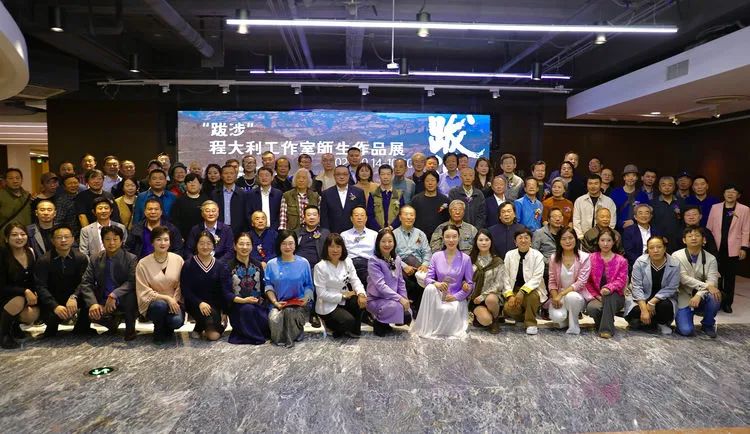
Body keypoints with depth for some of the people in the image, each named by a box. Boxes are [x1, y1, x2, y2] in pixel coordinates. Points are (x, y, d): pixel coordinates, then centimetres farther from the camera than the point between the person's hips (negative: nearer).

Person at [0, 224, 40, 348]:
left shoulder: (30, 252, -3)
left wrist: (34, 293, -12)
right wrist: (25, 291, -31)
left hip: (26, 296, 4)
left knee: (32, 315, -23)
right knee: (19, 301, -36)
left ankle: (14, 324, 14)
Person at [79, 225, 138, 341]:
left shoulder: (131, 259, -8)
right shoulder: (95, 258, 2)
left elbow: (132, 282, -20)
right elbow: (86, 283, -4)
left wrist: (114, 295, -35)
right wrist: (93, 303, -21)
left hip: (123, 300, -3)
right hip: (102, 301, 3)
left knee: (131, 296, -35)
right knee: (91, 313, -26)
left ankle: (130, 329, -9)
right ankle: (112, 322, 11)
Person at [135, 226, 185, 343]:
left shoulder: (178, 260, -2)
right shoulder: (143, 264, -7)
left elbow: (180, 286, 3)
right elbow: (144, 292, -8)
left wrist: (174, 300, -14)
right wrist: (166, 298, -19)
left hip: (174, 302, 1)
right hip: (152, 303, -1)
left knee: (177, 321, -29)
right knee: (160, 305, -36)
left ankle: (167, 329, 12)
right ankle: (158, 332, -2)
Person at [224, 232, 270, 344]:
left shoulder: (257, 265, 13)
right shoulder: (228, 267, -1)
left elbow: (263, 288, 12)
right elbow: (226, 293, -7)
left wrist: (262, 301, -6)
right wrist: (243, 300, -19)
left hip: (258, 304, 3)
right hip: (237, 305, -2)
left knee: (268, 322, -27)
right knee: (248, 309, -36)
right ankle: (252, 336, -12)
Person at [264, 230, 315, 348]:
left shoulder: (303, 263, 5)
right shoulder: (271, 264, 7)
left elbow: (309, 285, 7)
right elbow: (268, 285, 4)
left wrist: (306, 298, -12)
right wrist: (275, 302, -11)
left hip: (300, 304, -1)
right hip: (279, 304, 1)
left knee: (289, 312, -35)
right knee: (274, 319, -31)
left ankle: (293, 336, -3)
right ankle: (280, 338, 4)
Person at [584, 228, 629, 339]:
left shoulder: (621, 261, 6)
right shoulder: (591, 258, 7)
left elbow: (622, 280, -8)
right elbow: (587, 281, 2)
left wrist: (609, 288, -28)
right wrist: (595, 295, -12)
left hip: (615, 297, 0)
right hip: (596, 296, 0)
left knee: (609, 294, -38)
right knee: (592, 308, -35)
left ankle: (606, 328, -36)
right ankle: (601, 323, -3)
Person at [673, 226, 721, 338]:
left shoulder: (711, 259, 0)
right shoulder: (677, 256, -6)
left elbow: (712, 281, -12)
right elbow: (683, 278, -17)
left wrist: (699, 295, -29)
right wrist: (706, 285, -28)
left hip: (702, 298, 3)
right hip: (684, 299, -3)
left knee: (714, 297, -32)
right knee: (686, 330, -21)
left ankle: (708, 325, -2)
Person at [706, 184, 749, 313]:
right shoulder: (715, 207, 4)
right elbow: (709, 228, 7)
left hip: (733, 249, -1)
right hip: (716, 248, 1)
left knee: (730, 277, 7)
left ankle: (727, 303, 16)